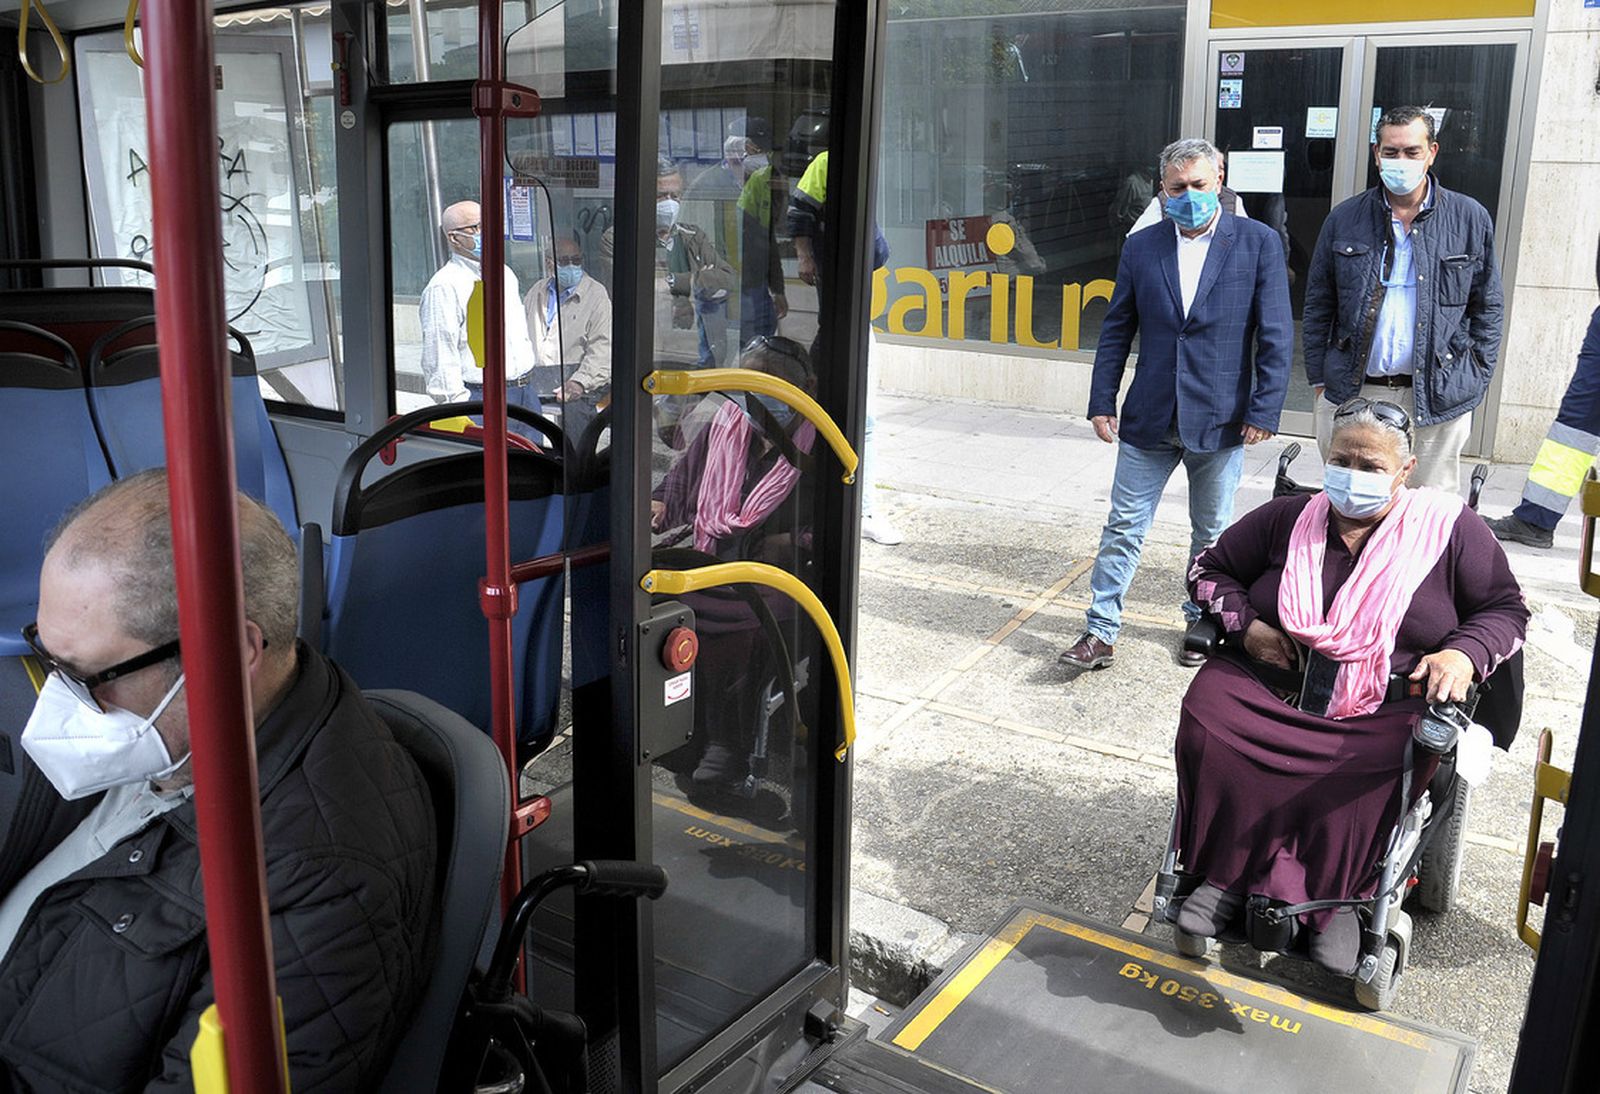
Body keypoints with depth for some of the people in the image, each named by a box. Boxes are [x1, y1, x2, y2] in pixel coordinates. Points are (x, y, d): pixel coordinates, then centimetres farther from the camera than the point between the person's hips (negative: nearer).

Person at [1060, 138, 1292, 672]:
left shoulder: (1258, 242, -3)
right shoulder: (1141, 247, 4)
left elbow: (1276, 335, -4)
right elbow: (1116, 330, 7)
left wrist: (1265, 410, -9)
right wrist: (1102, 401, 1)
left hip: (1221, 421, -1)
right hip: (1148, 420, 2)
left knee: (1212, 534, 14)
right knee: (1123, 528, 3)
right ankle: (1101, 633, 11)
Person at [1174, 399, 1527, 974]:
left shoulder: (1450, 528, 5)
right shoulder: (1288, 518, 10)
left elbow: (1506, 608, 11)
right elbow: (1209, 568, 17)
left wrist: (1465, 654, -10)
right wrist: (1245, 623, -1)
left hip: (1383, 712, -2)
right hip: (1270, 686, 2)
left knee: (1358, 778, -34)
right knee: (1207, 718, -28)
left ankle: (1337, 895, -10)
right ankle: (1230, 871, -14)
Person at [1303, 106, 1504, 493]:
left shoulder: (1471, 219, 5)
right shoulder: (1344, 219, 6)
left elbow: (1487, 308, 10)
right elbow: (1318, 305, 9)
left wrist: (1476, 383, 4)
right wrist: (1319, 380, 4)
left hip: (1439, 399, 0)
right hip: (1349, 393, 1)